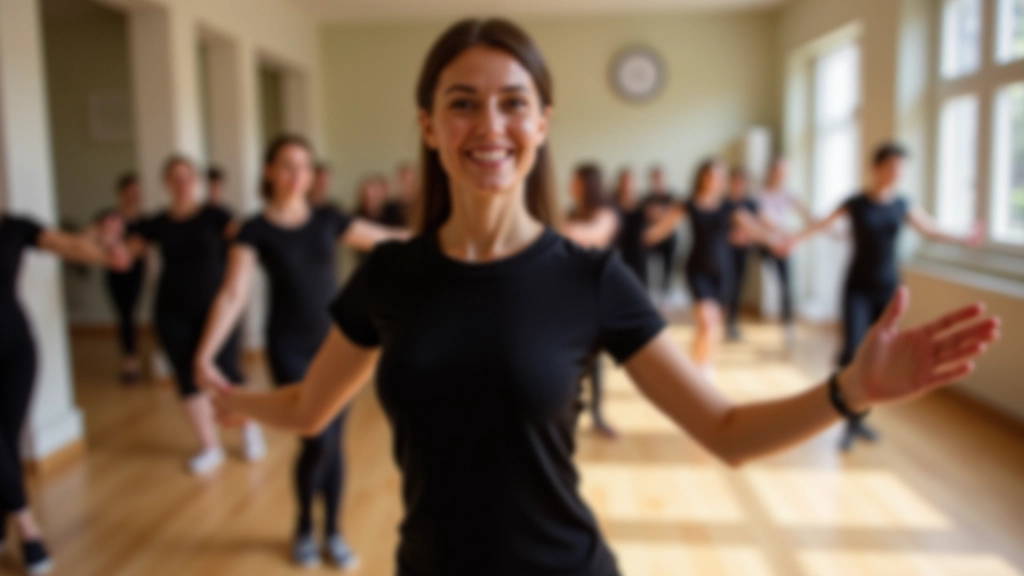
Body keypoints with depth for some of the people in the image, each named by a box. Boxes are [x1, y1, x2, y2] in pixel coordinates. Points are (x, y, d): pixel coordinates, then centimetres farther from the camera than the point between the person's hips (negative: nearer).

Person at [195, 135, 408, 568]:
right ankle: (304, 527, 20)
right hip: (291, 349, -3)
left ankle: (332, 532, 27)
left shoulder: (328, 219, 3)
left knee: (334, 441, 7)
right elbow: (233, 294, -14)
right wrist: (205, 353, -23)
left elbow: (384, 239, 12)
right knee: (317, 441, -8)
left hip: (335, 345, 3)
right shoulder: (255, 231, -6)